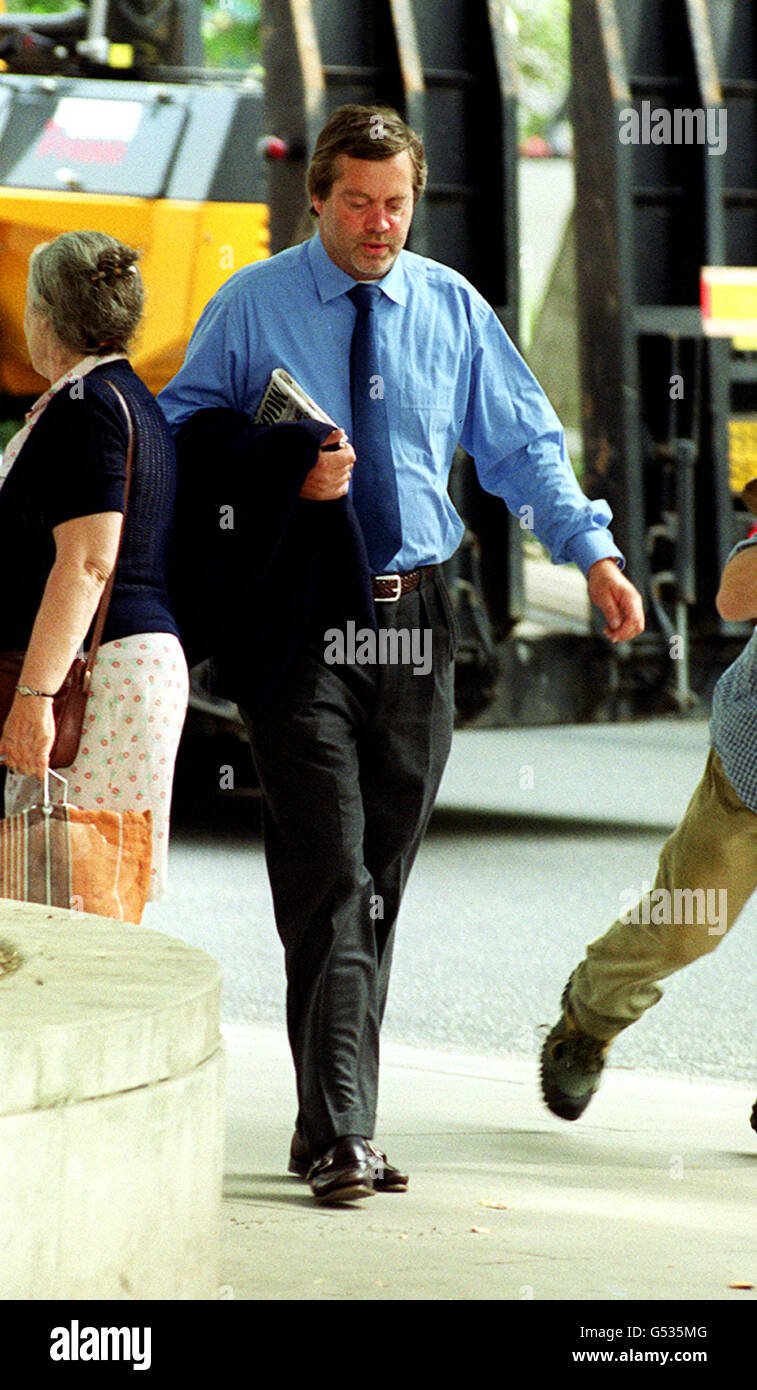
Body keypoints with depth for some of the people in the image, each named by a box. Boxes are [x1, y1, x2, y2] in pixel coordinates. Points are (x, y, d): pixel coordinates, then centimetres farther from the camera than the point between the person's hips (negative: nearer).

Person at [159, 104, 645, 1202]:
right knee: (331, 885, -12)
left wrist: (593, 550, -1)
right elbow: (182, 435, 3)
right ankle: (339, 1137, -15)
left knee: (379, 887, 8)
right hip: (299, 618, -4)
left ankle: (334, 1127, 16)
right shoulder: (251, 307, -1)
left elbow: (524, 443, 12)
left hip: (415, 617, 4)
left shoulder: (452, 309, 9)